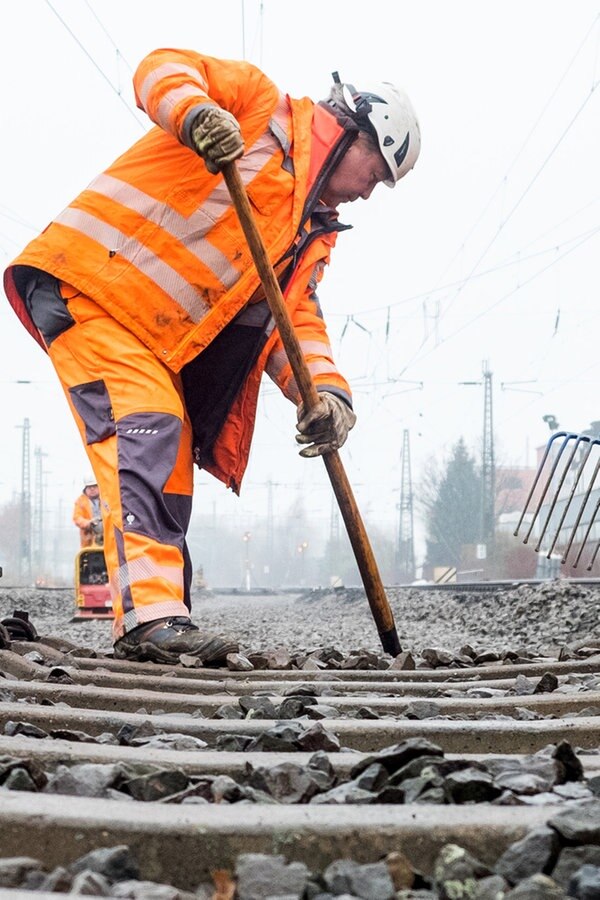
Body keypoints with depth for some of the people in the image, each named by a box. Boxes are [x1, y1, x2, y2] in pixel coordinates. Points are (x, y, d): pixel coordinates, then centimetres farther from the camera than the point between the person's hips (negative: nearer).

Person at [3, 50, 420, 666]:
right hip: (87, 286, -9)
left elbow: (297, 317, 9)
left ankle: (161, 626, 11)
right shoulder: (263, 109, 1)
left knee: (169, 475, 6)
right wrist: (196, 112, -32)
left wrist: (324, 389, -10)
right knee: (146, 433, -23)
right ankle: (148, 614, -30)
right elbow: (163, 68, -9)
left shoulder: (313, 235, 19)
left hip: (159, 348, 9)